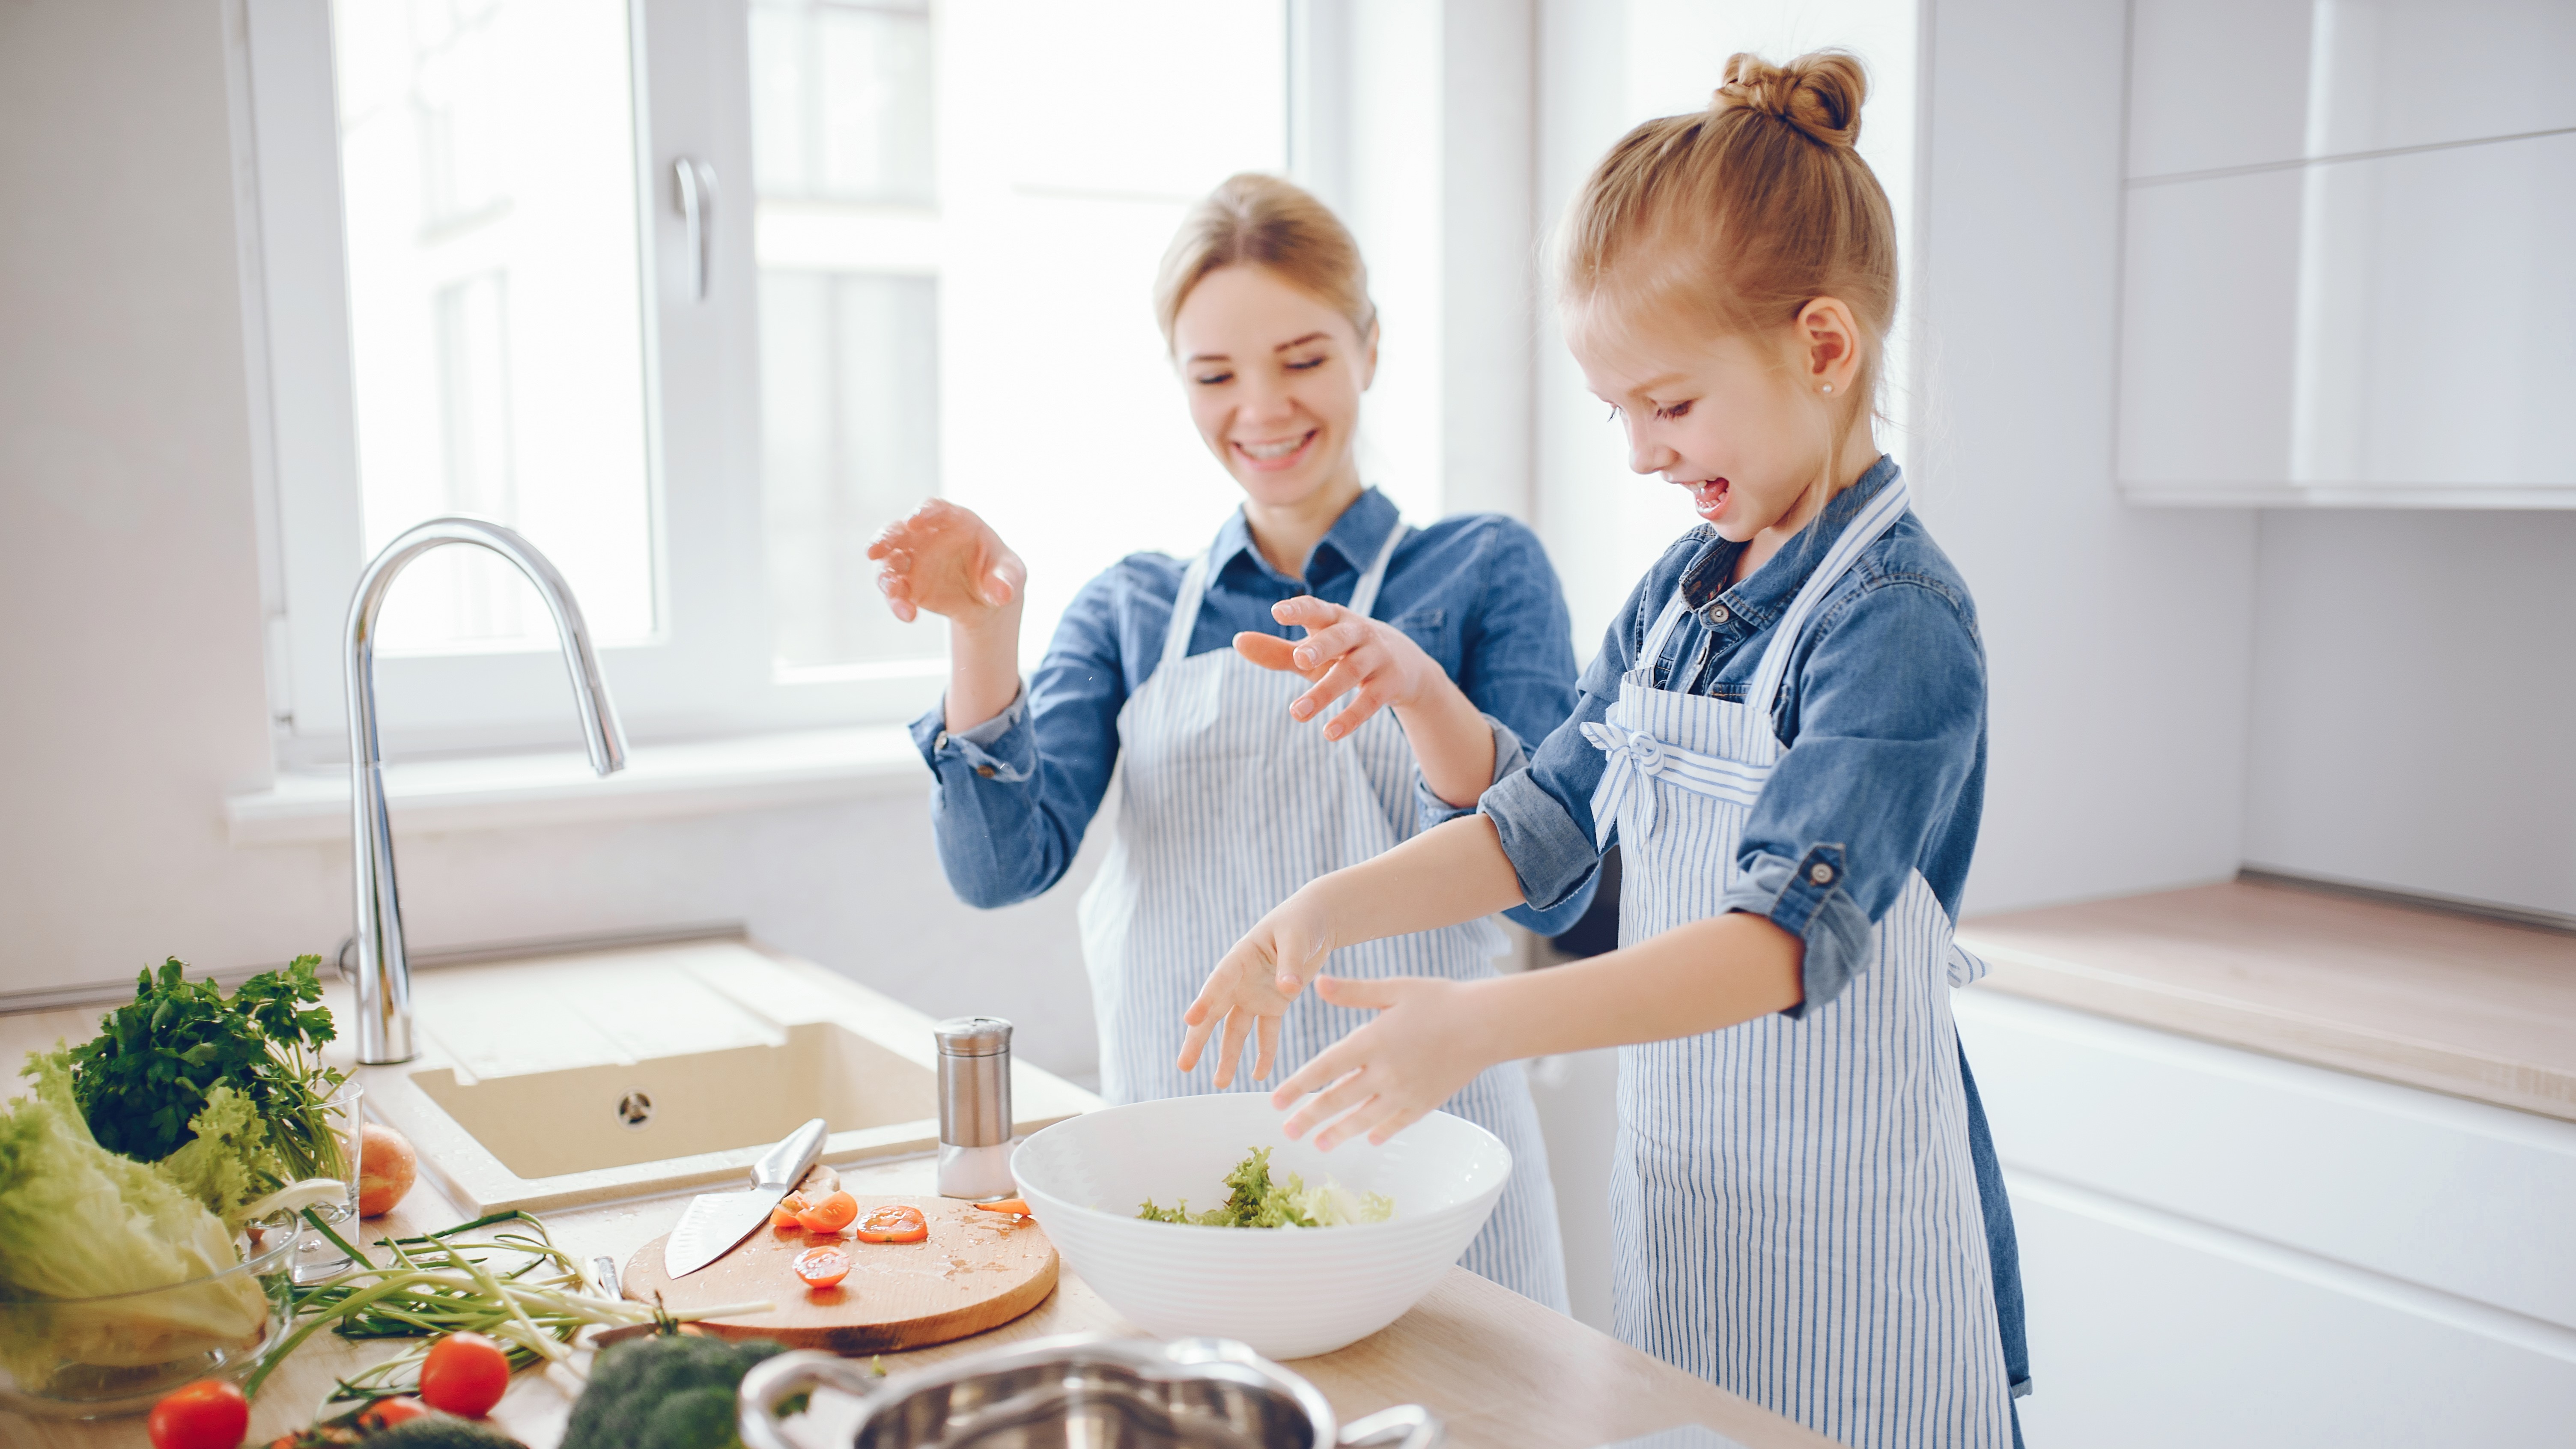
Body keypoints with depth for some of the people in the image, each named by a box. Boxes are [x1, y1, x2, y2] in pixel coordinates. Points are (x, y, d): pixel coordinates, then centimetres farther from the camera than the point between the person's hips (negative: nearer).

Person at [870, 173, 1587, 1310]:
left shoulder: (1482, 570, 0)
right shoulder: (1133, 608, 9)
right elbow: (1001, 866, -2)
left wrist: (1420, 693, -26)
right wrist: (984, 630, -16)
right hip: (1174, 1143, 2)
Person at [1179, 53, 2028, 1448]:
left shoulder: (1899, 619, -18)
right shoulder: (1678, 589, 6)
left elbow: (1789, 935, -27)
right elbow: (1544, 821, 10)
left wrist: (1483, 1024, -37)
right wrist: (1331, 907, -5)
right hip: (1674, 1202, 7)